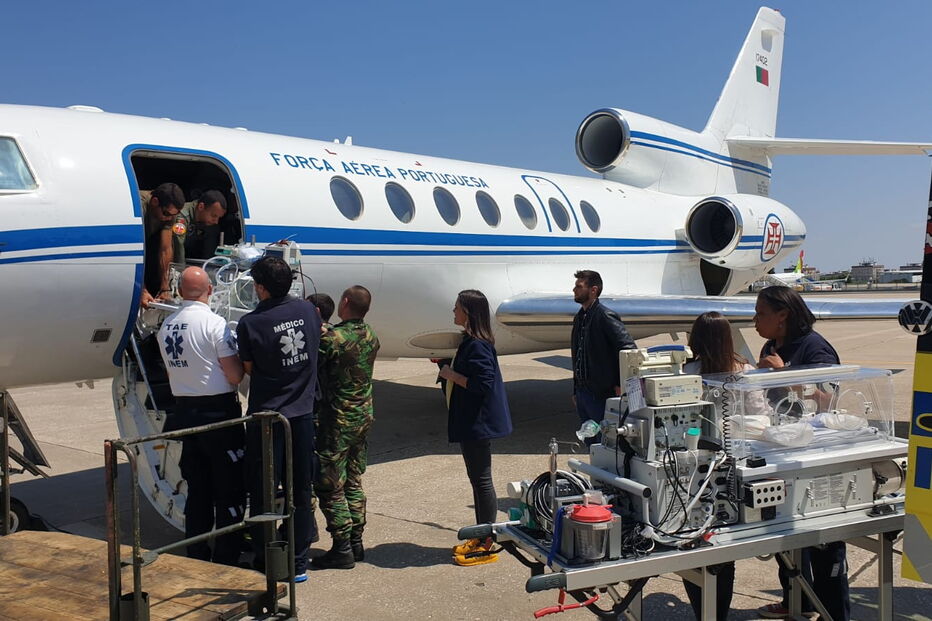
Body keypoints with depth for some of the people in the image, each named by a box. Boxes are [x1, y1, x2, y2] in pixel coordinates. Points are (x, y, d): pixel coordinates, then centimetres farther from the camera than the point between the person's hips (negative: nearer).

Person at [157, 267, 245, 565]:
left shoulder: (166, 326, 6)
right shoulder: (214, 323, -15)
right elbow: (235, 376, -15)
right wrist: (239, 357, 3)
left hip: (184, 411, 7)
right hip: (217, 412, -7)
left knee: (197, 489, 17)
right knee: (229, 490, 4)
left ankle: (197, 558, 25)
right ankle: (226, 560, 8)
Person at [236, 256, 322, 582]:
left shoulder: (250, 323, -15)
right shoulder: (307, 310, -2)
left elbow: (249, 369, -3)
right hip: (303, 414, 4)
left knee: (263, 493, 9)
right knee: (301, 491, 12)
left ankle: (264, 563, 17)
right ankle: (299, 563, 21)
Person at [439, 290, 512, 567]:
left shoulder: (477, 345, -20)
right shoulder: (470, 341, 11)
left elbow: (483, 383, -27)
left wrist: (452, 375, -18)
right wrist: (449, 370, 8)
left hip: (477, 424, -11)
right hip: (470, 422, 11)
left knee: (481, 481, -1)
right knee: (477, 480, 17)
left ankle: (487, 546, 9)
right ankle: (480, 539, 28)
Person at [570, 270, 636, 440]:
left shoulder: (605, 316, -13)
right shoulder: (579, 318, 14)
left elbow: (629, 349, -19)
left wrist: (620, 384, -17)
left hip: (601, 394, -8)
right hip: (582, 392, 8)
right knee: (590, 442, 15)